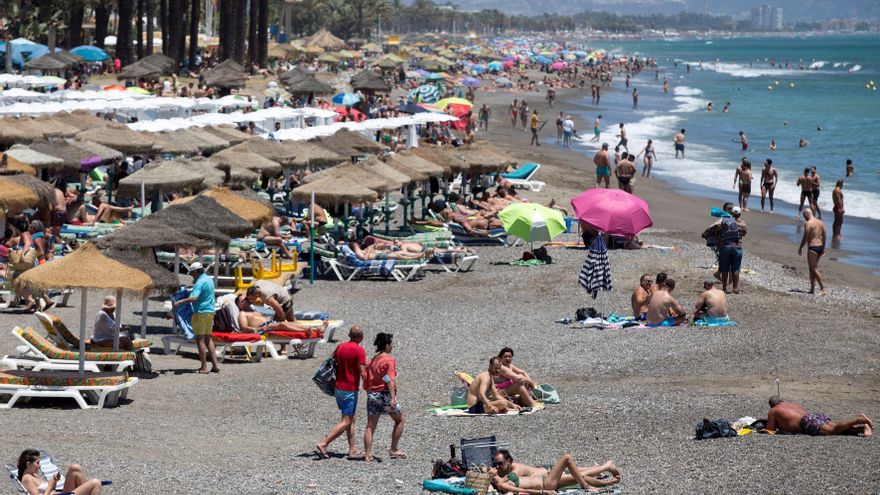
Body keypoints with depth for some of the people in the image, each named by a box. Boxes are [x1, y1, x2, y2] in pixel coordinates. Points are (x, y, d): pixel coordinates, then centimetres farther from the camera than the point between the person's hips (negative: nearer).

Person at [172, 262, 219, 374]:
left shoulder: (200, 282, -17)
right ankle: (215, 365, 11)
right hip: (210, 311, 9)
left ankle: (204, 367, -4)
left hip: (201, 312, -9)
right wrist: (191, 286, 31)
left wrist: (179, 302, -23)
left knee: (200, 339, -3)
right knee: (208, 338, 14)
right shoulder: (209, 279, 13)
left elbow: (194, 298, -28)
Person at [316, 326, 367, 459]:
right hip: (351, 389, -8)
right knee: (346, 422, -4)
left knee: (350, 420, 15)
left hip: (339, 387, 8)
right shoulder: (360, 351, -15)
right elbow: (362, 372, -18)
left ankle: (353, 450, 14)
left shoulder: (340, 347, 5)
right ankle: (323, 444, -14)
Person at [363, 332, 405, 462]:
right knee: (399, 420, 12)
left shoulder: (372, 360, 13)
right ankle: (394, 450, 13)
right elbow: (390, 380, -20)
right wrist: (393, 398, -25)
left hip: (372, 394, 6)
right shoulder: (389, 360, -10)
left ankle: (367, 454, -1)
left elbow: (367, 379, 14)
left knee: (370, 426, 5)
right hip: (384, 394, -6)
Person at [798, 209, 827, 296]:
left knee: (814, 269, -5)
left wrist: (800, 248, -6)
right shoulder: (820, 223, 11)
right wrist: (823, 248, 21)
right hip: (820, 246, 8)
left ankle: (823, 289, -11)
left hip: (812, 247, -8)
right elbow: (824, 236, 14)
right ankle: (812, 289, 18)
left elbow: (805, 237, -15)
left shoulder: (808, 223, -12)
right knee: (812, 269, 16)